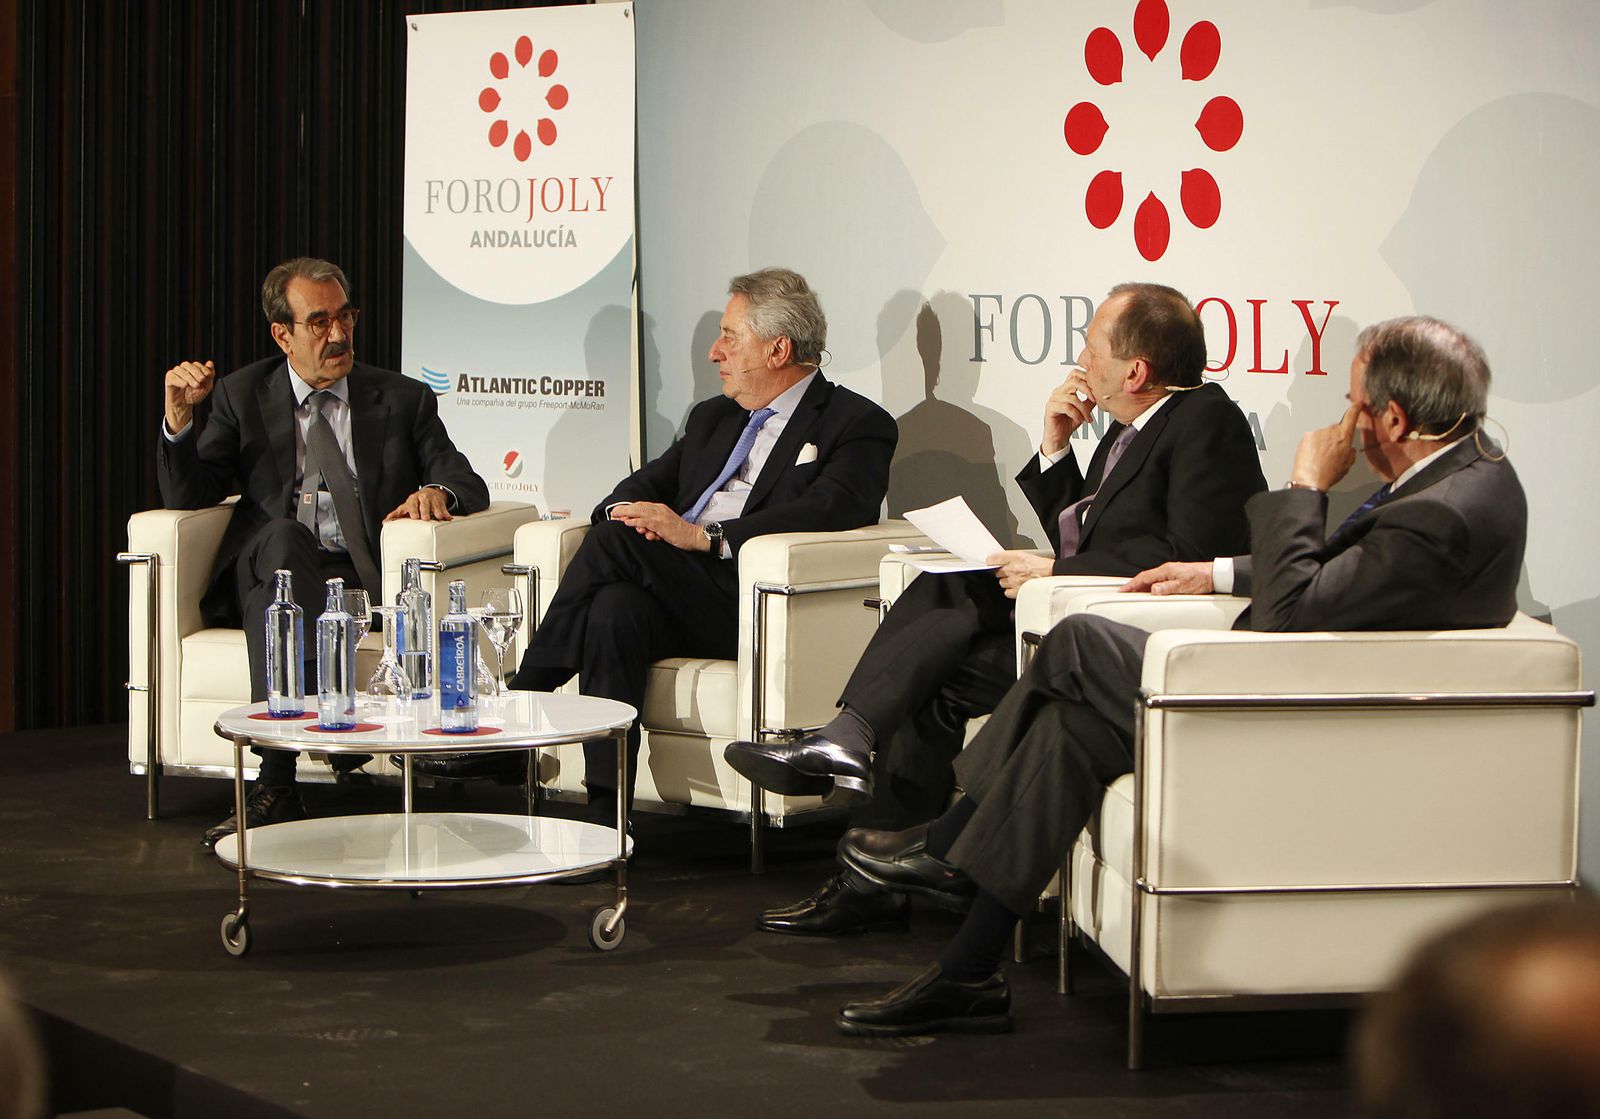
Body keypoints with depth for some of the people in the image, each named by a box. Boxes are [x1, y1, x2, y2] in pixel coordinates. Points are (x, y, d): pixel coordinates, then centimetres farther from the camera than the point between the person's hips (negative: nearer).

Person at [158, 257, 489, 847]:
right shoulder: (243, 395, 15)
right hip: (265, 571, 1)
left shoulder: (403, 400, 15)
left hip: (365, 579, -1)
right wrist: (179, 418, -11)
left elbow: (469, 485, 11)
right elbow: (188, 497, 8)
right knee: (281, 535, -36)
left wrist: (437, 492, -15)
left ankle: (275, 784, -47)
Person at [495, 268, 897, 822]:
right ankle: (604, 812, -33)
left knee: (617, 541, -25)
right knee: (615, 610, -30)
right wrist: (629, 511, -4)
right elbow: (643, 486, 24)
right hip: (678, 599, 6)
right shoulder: (711, 417, 30)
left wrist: (704, 536, -22)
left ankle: (522, 696, -17)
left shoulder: (858, 424, 4)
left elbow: (827, 514, -14)